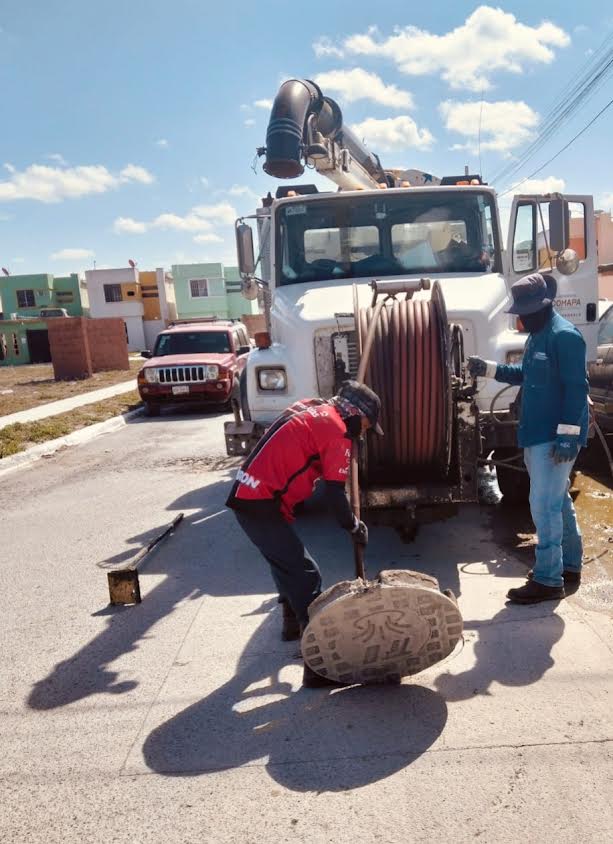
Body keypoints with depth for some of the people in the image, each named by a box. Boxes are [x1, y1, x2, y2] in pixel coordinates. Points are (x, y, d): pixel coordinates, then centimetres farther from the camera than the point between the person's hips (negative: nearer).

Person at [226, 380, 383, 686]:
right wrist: (354, 527, 4)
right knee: (306, 575, -7)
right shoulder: (337, 432, -9)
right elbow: (335, 494, -12)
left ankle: (294, 623, 45)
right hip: (261, 505, -10)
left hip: (245, 494, 10)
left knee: (286, 561, 27)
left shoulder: (310, 409, 16)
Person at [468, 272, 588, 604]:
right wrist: (490, 368, 14)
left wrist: (568, 435, -24)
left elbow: (576, 388, -21)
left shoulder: (565, 335, -17)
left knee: (544, 505, -6)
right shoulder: (537, 336, 14)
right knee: (558, 501, 17)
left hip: (555, 437, -10)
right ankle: (569, 567, 31)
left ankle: (548, 580, 3)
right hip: (537, 434, 10)